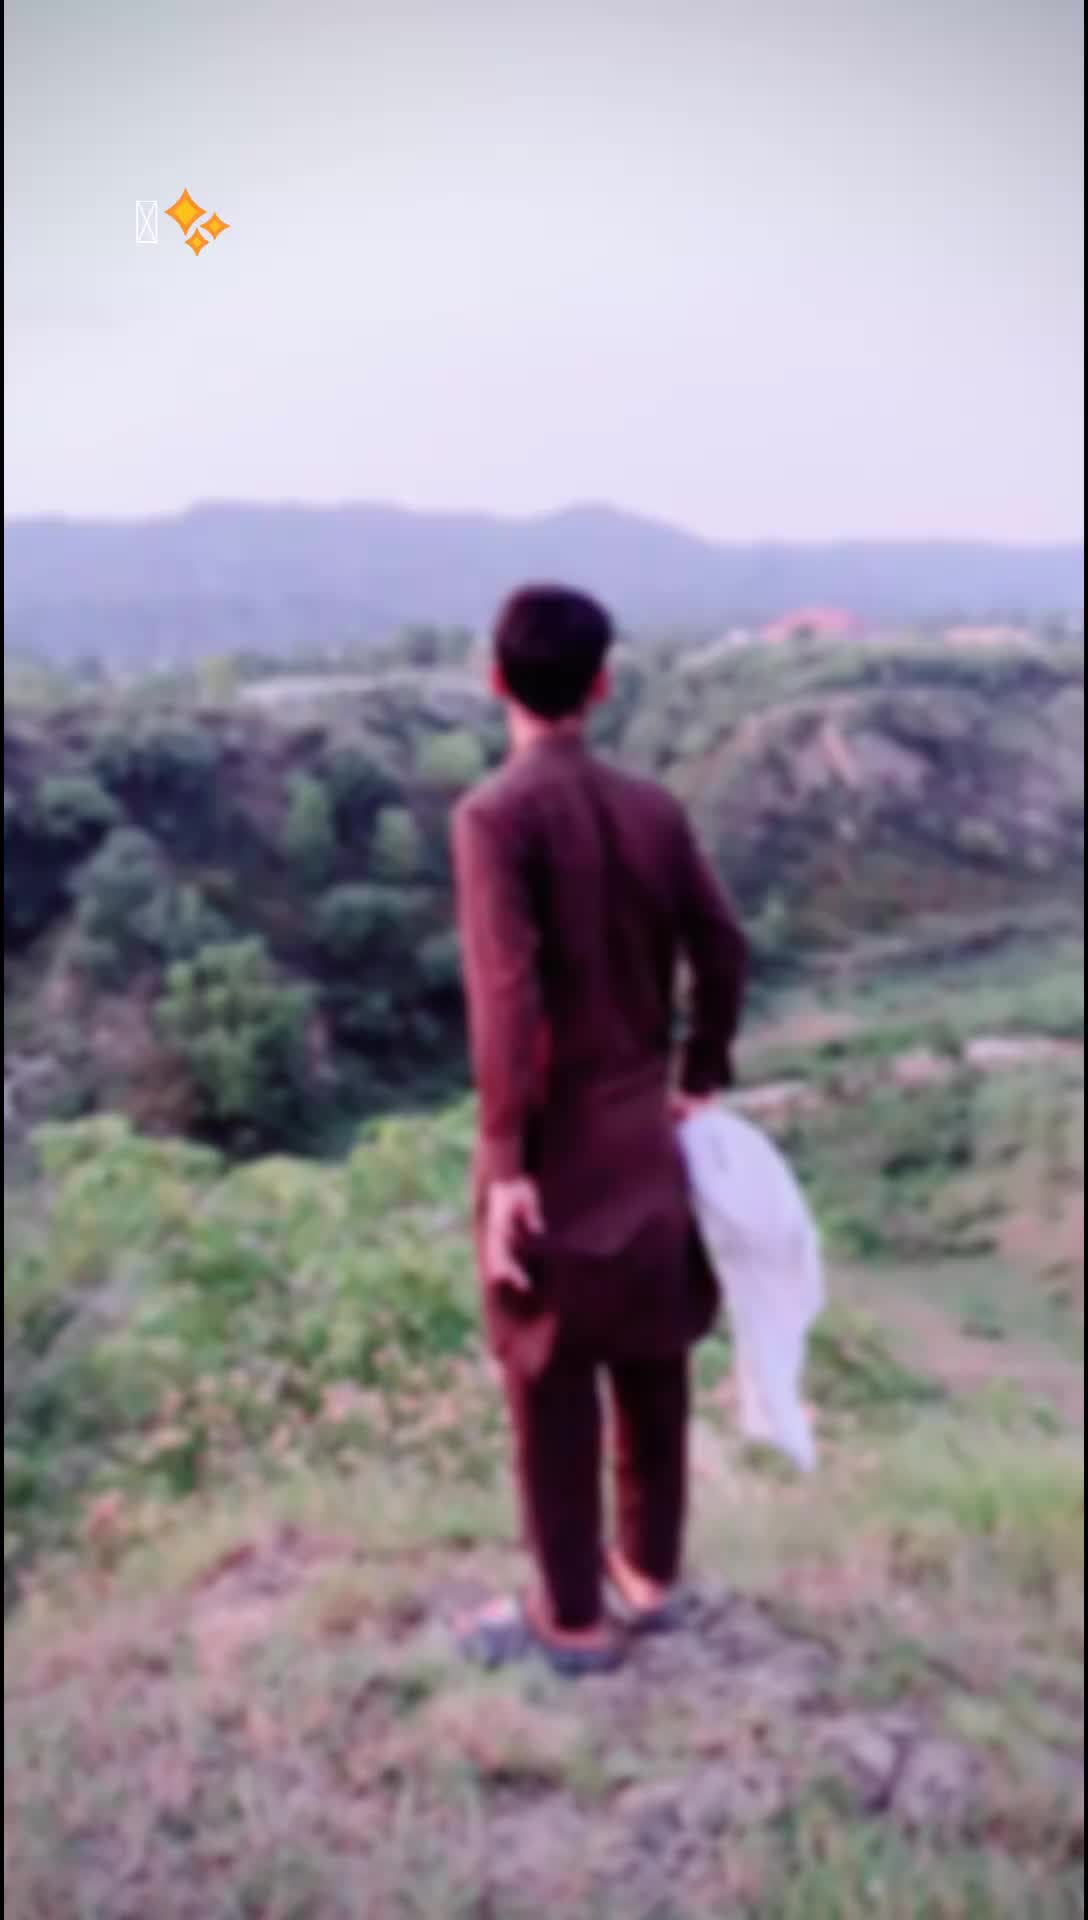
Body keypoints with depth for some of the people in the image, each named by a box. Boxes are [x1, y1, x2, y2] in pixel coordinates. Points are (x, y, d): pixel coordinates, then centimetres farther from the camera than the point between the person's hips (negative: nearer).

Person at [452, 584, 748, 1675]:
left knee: (551, 1388, 7)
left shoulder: (496, 815, -15)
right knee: (651, 1367, 18)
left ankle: (573, 1619, 21)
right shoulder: (653, 809, 2)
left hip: (557, 1147, -6)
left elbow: (506, 997, -22)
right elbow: (723, 954, 6)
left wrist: (505, 1164, -20)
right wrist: (700, 1080, 19)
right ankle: (649, 1573, 34)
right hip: (647, 1134, 6)